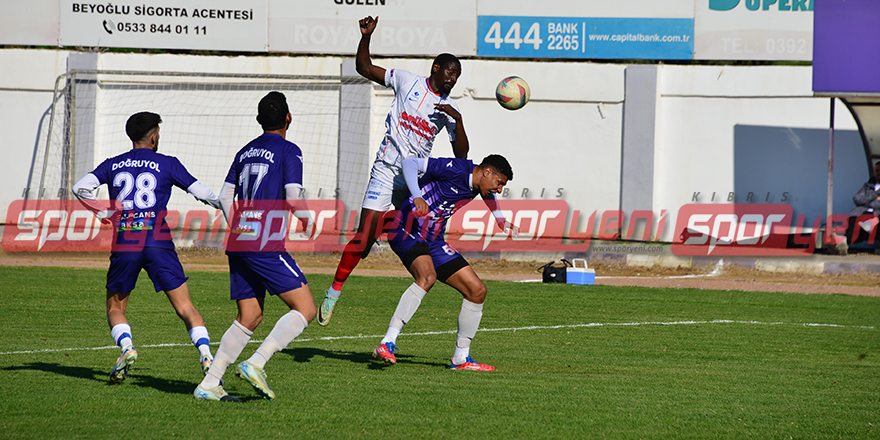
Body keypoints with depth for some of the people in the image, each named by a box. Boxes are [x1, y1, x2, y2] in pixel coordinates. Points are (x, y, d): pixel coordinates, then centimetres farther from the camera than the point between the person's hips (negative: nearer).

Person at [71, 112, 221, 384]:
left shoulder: (112, 165, 13)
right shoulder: (167, 164, 7)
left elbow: (80, 188, 1)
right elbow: (201, 192, 5)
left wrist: (102, 213, 15)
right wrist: (225, 206, 23)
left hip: (123, 244, 2)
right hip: (157, 243, -1)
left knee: (115, 308, 16)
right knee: (185, 308, 0)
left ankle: (126, 347, -11)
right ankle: (205, 355, -17)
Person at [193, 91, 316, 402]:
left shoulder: (245, 152, 19)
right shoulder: (289, 151, -3)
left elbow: (225, 196, 17)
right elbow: (293, 199, -12)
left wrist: (235, 227, 17)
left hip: (239, 243, 8)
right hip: (266, 245, -8)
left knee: (250, 317, 12)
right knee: (305, 308, -4)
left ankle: (209, 384, 5)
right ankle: (256, 364, -16)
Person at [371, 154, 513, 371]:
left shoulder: (475, 185, 9)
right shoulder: (455, 170, -17)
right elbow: (410, 163, -24)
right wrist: (417, 196, -38)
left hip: (433, 241, 9)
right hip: (408, 232, -9)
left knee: (477, 290, 3)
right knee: (427, 277, -36)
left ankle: (460, 358, 15)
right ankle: (387, 344, -39)